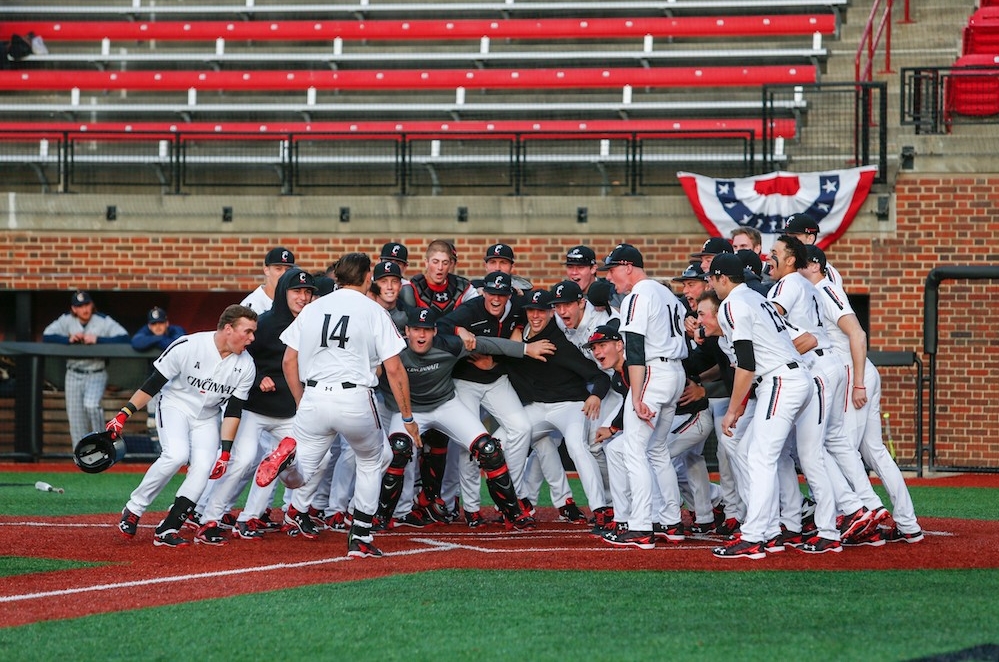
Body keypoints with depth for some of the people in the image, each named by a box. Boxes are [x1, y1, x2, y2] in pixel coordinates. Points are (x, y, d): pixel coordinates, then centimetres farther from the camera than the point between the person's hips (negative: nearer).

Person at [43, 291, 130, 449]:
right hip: (74, 375, 3)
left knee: (91, 405, -28)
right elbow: (46, 336, -6)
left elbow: (124, 338, -19)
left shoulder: (103, 321, -9)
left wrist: (98, 339, -26)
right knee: (75, 418, 3)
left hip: (96, 375, -3)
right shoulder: (66, 320, 0)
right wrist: (68, 339, -21)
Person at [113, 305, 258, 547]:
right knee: (176, 455, -29)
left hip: (206, 418, 4)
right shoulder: (187, 347, -23)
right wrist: (123, 415, -16)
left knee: (204, 466, -19)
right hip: (175, 406, -4)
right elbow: (153, 384, -15)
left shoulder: (246, 366, -10)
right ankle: (133, 509, -12)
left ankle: (167, 531, -14)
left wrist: (225, 452, -12)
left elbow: (233, 411, -6)